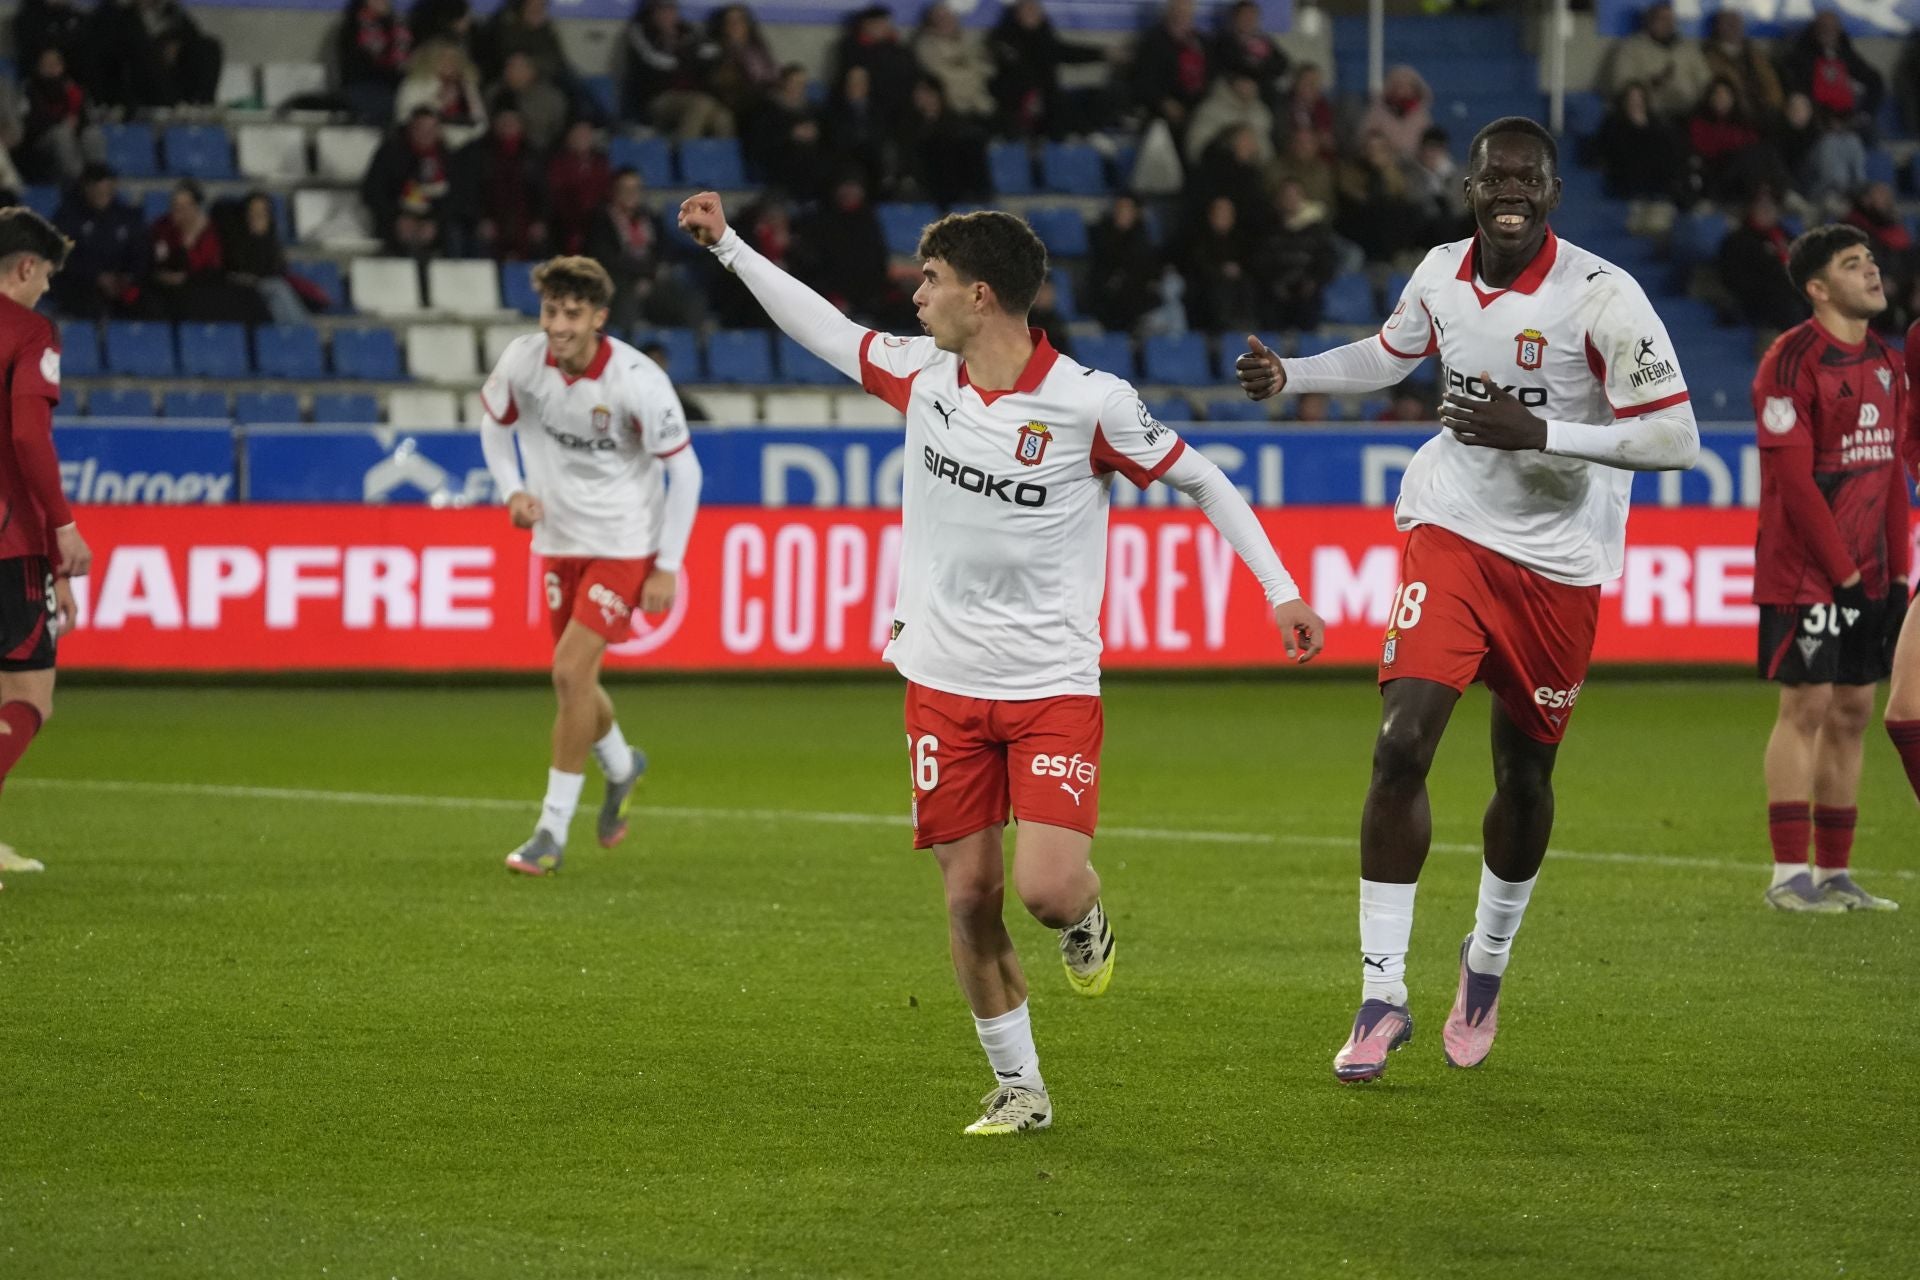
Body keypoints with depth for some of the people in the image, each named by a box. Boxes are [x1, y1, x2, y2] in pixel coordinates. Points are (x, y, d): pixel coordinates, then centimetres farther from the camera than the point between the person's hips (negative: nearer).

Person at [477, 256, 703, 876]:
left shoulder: (638, 381, -23)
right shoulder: (523, 360, -11)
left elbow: (684, 471, -13)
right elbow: (495, 424, 11)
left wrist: (667, 566, -14)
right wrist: (513, 491, -7)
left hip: (624, 544, -5)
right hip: (559, 539, 5)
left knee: (570, 672, -15)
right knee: (575, 680, 13)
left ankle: (553, 830, -5)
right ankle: (621, 767, 46)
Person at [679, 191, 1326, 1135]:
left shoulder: (1089, 402, -12)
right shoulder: (922, 373, 1)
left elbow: (1200, 480, -3)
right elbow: (826, 330, 17)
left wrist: (1281, 589, -5)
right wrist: (727, 246, 19)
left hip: (1052, 686, -4)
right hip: (943, 684, 4)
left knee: (1046, 888, -17)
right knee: (969, 897, 2)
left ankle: (1085, 919, 21)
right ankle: (1018, 1089, 16)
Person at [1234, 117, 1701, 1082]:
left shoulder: (1600, 296, -17)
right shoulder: (1442, 276, -2)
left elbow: (1676, 439, -20)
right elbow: (1390, 356, 22)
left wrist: (1538, 433, -27)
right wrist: (1288, 375, 8)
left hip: (1559, 564, -2)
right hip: (1453, 532, 2)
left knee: (1524, 775, 11)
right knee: (1401, 744, -14)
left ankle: (1487, 960, 39)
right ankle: (1381, 994, -8)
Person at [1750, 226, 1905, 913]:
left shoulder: (1886, 364, 12)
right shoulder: (1792, 361, -13)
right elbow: (1794, 481, -16)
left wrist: (1897, 573, 8)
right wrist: (1843, 572, -15)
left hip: (1865, 576, 7)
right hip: (1804, 571, -7)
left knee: (1853, 711, 7)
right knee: (1806, 707, -7)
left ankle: (1833, 874, 12)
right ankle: (1788, 876, -4)